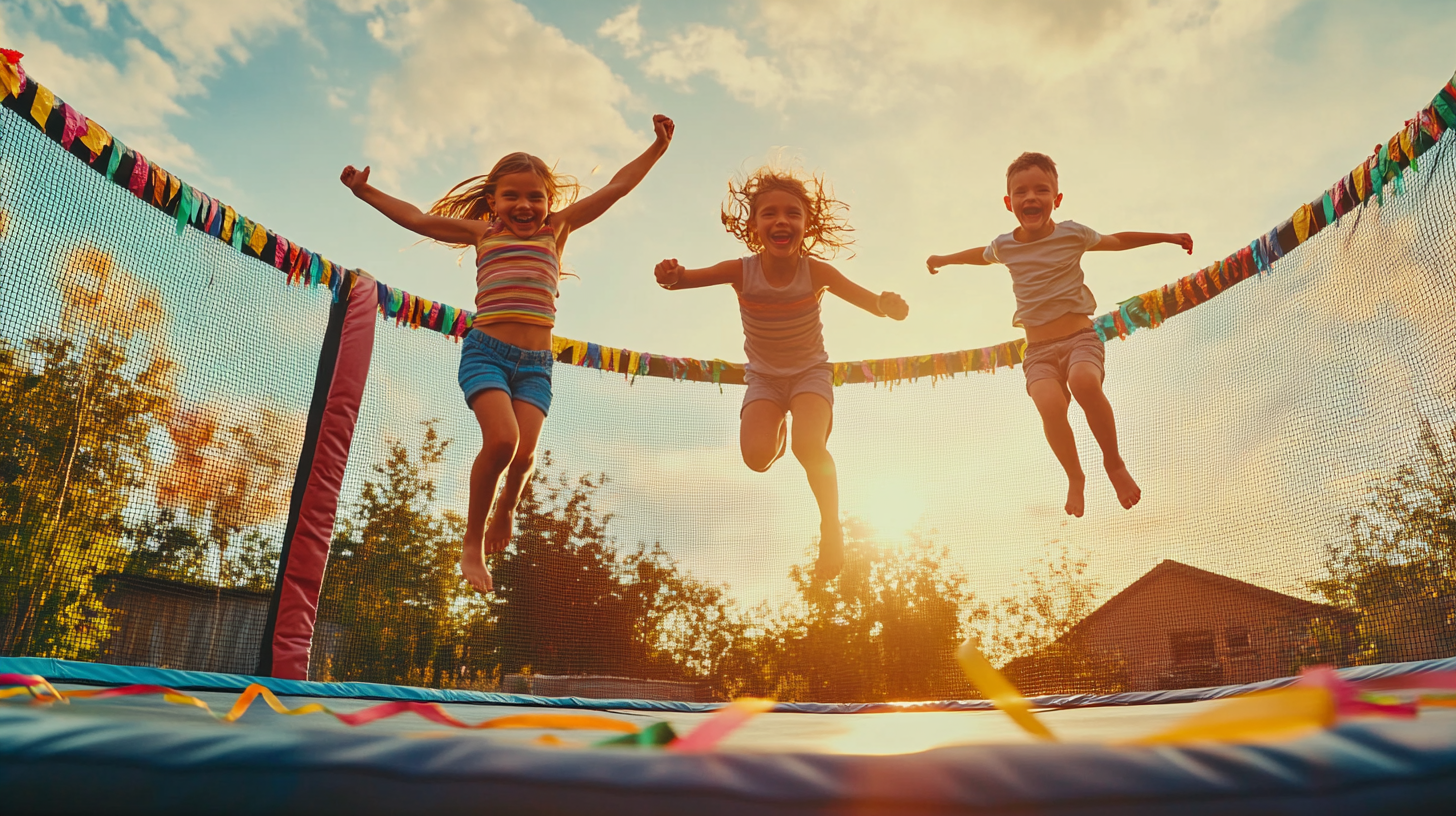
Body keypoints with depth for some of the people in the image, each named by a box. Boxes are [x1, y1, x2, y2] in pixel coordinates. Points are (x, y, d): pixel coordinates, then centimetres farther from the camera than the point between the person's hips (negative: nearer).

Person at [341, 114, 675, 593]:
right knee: (502, 439, -22)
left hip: (536, 361, 1)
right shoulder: (483, 232, 12)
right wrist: (365, 191, 15)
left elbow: (616, 187, 12)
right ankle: (473, 541, -1)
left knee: (525, 451, -14)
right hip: (485, 351, -1)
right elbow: (417, 219, 17)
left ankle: (506, 509, 23)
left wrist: (656, 149, 10)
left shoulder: (556, 228, 13)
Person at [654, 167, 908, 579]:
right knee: (756, 455, -19)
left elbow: (869, 300, -29)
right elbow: (690, 276, -30)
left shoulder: (816, 272, -21)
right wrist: (672, 276, -54)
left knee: (809, 446, -28)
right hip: (763, 378, 1)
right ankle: (778, 430, 22)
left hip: (810, 372, -1)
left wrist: (889, 305, -53)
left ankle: (831, 526, -3)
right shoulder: (742, 271, -20)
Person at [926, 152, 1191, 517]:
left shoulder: (1071, 234, 2)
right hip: (1038, 350, 1)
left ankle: (1114, 462, -10)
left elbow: (1118, 241, 20)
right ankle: (1075, 476, -3)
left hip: (1080, 338, -1)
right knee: (1050, 405, -30)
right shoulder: (1004, 246, 7)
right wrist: (945, 258, 45)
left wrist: (1167, 237, 23)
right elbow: (982, 254, 33)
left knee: (1085, 384, -36)